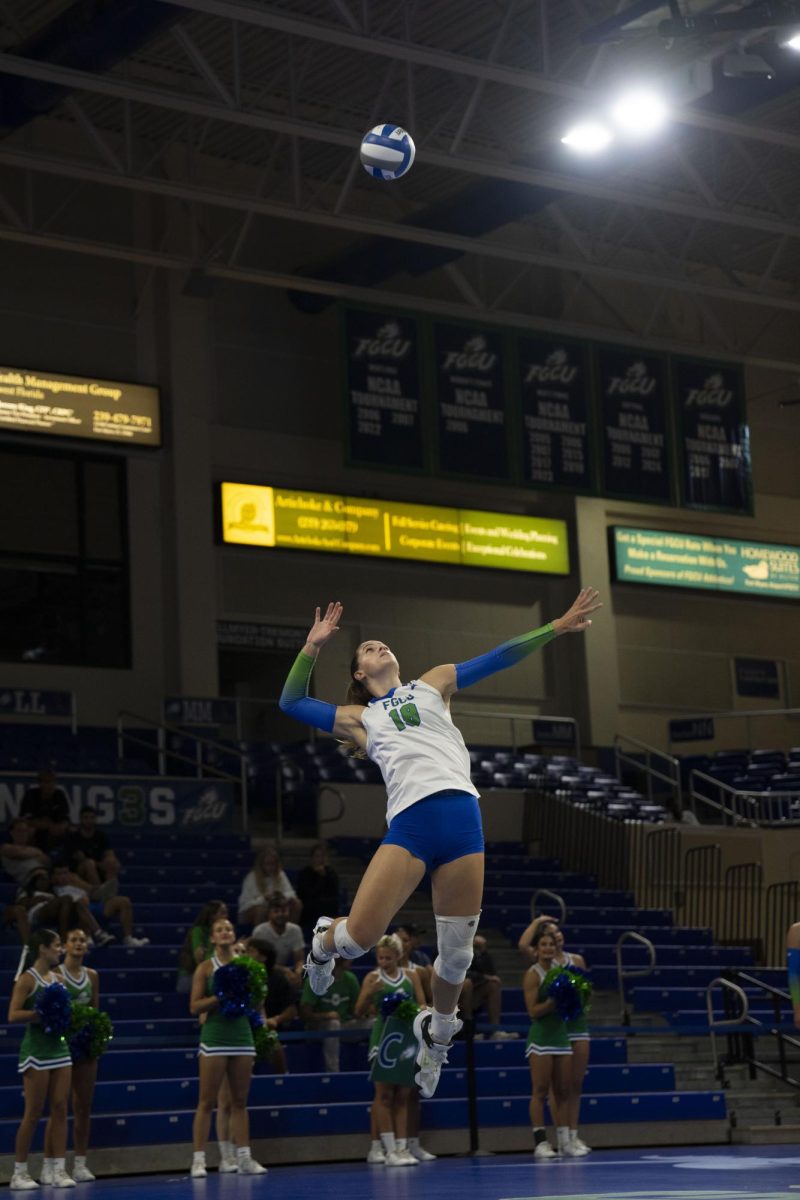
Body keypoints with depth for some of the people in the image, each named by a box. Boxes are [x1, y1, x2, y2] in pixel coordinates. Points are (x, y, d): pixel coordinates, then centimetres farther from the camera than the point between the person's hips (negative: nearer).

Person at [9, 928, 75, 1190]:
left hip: (59, 1047, 7)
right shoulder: (27, 979, -8)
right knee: (33, 1113, -4)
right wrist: (42, 1014, -24)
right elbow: (13, 1015, -15)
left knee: (60, 1109, 3)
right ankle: (19, 1173, 5)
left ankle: (60, 1171, 5)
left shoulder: (57, 978, 12)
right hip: (37, 1049, -7)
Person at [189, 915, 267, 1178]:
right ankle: (199, 1159, -3)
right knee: (207, 1101, -4)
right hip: (215, 1036, -4)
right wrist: (220, 996, -17)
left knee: (239, 1101, 7)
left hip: (242, 1035, 4)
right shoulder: (206, 968, 0)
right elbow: (194, 1007, -4)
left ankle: (244, 1157, 9)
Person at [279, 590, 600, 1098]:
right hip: (409, 823, -1)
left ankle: (437, 1033, 30)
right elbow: (292, 701, 18)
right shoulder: (360, 719, 23)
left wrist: (557, 626, 17)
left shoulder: (432, 685, 25)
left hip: (462, 814, 1)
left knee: (457, 952, 2)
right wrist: (314, 646, 9)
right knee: (359, 936, -15)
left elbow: (499, 657, 22)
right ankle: (324, 941, 23)